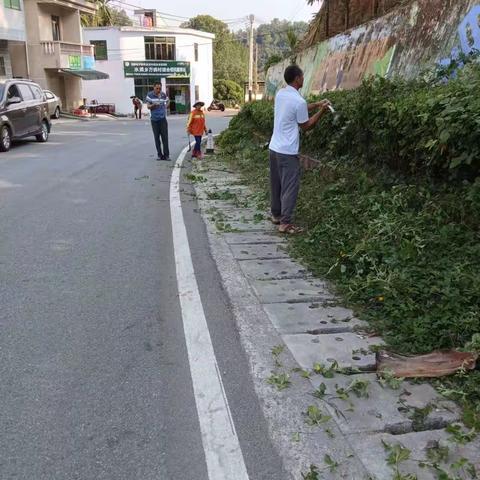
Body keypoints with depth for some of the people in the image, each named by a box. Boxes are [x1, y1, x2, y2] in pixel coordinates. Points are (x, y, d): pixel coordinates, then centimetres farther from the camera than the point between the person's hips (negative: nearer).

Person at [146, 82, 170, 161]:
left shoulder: (163, 95, 5)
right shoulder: (150, 95, -3)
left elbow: (168, 101, 26)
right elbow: (148, 106, -7)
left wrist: (165, 107, 10)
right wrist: (153, 105, -26)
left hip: (163, 119, 1)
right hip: (154, 119, -1)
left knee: (165, 137, -6)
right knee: (157, 137, 2)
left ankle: (166, 155, -4)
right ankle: (159, 154, 9)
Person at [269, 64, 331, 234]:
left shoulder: (280, 94, 7)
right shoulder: (299, 101, -17)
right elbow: (306, 126, -6)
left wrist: (316, 104, 19)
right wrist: (321, 111, 3)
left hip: (274, 147, 8)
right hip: (288, 151, -8)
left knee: (277, 184, 17)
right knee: (290, 187, -1)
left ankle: (276, 215, 29)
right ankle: (285, 223, 1)